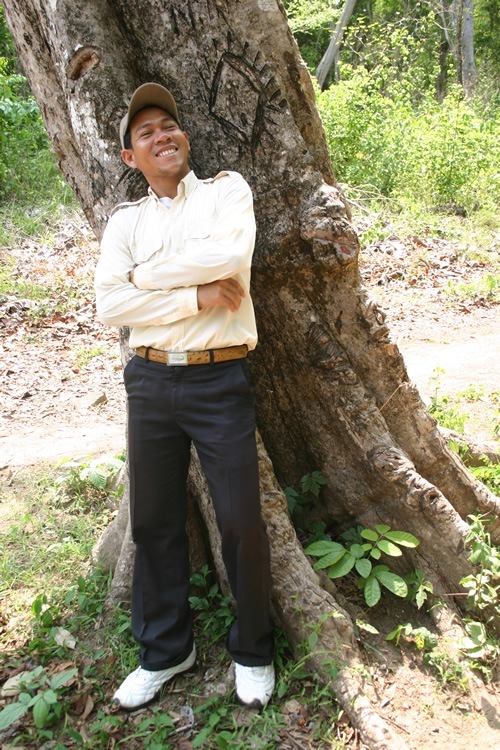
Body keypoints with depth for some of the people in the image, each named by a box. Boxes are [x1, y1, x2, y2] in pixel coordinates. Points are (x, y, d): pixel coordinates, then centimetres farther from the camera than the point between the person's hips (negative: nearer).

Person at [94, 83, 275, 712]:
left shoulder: (226, 190, 4)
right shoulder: (124, 222, 10)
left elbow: (229, 253, -18)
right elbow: (109, 306, -5)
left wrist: (145, 274, -8)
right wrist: (196, 297, -15)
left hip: (219, 381, -3)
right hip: (150, 380, 4)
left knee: (241, 521, 3)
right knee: (154, 521, 12)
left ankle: (252, 650, 27)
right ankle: (164, 650, 32)